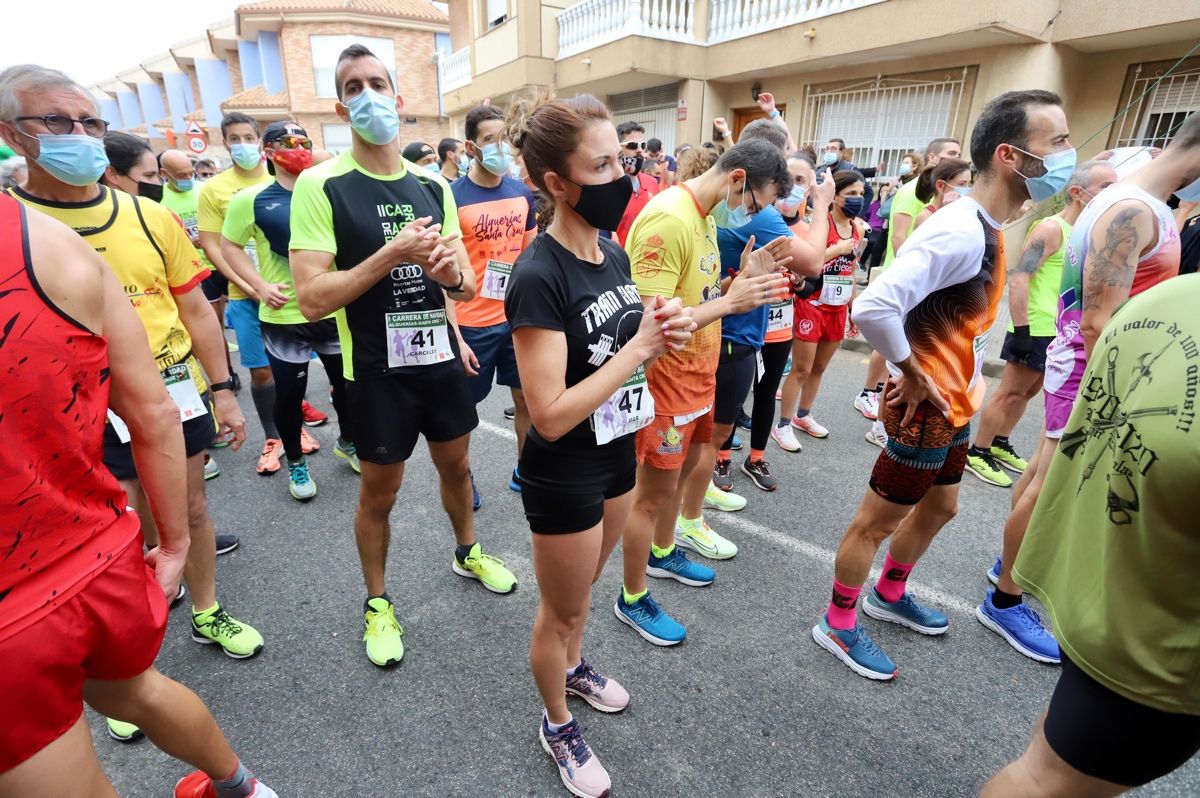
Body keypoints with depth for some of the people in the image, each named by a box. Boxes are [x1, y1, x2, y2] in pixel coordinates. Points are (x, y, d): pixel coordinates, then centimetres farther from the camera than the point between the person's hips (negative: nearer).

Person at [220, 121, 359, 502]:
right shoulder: (251, 198, -5)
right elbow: (229, 246, 1)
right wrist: (260, 285, -12)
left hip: (333, 310, 3)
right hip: (284, 318, -3)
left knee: (347, 382, 14)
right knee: (289, 394, 7)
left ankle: (347, 442, 39)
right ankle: (296, 463, 28)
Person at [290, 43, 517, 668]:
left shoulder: (433, 185, 4)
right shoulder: (321, 186, -10)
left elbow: (467, 286, 5)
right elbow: (312, 299, -18)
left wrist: (450, 272, -18)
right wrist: (395, 252, -24)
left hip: (440, 357, 4)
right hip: (377, 370, -4)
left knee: (456, 465, 21)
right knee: (379, 492, 11)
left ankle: (468, 553, 48)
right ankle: (377, 602, 36)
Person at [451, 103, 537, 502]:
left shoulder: (523, 193, 4)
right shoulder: (452, 197, -11)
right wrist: (453, 336, -14)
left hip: (519, 319, 5)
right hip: (473, 325, -4)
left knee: (527, 399, 13)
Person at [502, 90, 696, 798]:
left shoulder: (614, 253, 0)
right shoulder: (538, 276, -24)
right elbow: (551, 415, -27)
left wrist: (665, 334, -9)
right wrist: (640, 347, -24)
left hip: (619, 454, 7)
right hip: (564, 476, -7)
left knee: (586, 585, 29)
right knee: (561, 608, 16)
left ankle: (574, 666, 57)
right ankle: (558, 725, 44)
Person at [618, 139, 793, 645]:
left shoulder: (704, 215, 8)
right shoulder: (667, 220, -23)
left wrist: (744, 279, -3)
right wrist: (731, 302, -28)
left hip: (696, 373, 10)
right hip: (666, 378, -10)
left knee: (681, 470, 24)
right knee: (654, 494, 4)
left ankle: (663, 554, 48)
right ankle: (632, 600, 25)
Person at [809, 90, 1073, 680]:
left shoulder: (985, 227, 7)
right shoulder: (961, 232, -25)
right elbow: (872, 307, -38)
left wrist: (965, 382, 12)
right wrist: (913, 376, -23)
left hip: (955, 405, 10)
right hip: (925, 408, -10)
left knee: (938, 507, 24)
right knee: (878, 519, 4)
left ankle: (888, 596, 45)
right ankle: (837, 625, 24)